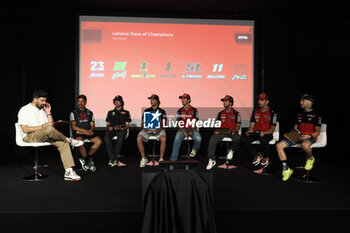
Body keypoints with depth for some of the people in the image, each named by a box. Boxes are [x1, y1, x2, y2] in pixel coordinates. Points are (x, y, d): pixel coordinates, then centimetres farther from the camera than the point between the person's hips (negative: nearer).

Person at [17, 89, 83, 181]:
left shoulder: (43, 110, 20)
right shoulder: (25, 110, -1)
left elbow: (51, 124, 17)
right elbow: (25, 129, -12)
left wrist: (48, 113, 7)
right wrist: (43, 126, -18)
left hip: (44, 136, 7)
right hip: (30, 137, -6)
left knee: (63, 143, -22)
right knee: (49, 129, -39)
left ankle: (69, 172, -29)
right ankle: (69, 140, -14)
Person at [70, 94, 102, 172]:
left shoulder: (90, 113, 16)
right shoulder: (73, 113, 8)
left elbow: (92, 126, 12)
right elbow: (74, 127, -2)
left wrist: (91, 130, -13)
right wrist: (84, 131, -17)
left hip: (88, 133, 3)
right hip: (77, 133, -3)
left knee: (99, 141, -24)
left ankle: (85, 159, -14)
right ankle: (88, 161, -17)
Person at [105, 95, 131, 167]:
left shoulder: (126, 112, 17)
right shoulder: (110, 112, 25)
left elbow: (127, 125, 9)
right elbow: (108, 124, 22)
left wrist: (121, 128, -12)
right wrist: (109, 127, -3)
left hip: (122, 130, -2)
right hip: (112, 130, 2)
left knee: (120, 139, -38)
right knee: (106, 138, -34)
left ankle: (112, 160, -31)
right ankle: (115, 161, -36)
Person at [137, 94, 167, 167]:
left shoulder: (162, 111, 11)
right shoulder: (146, 111, 17)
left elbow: (164, 124, 4)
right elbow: (142, 123, 12)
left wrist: (160, 129, -17)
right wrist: (144, 128, -11)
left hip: (158, 129, -2)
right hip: (147, 129, 2)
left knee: (163, 139, -34)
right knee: (139, 138, -27)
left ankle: (161, 159, -19)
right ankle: (144, 158, -10)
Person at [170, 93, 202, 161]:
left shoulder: (194, 110, 6)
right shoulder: (180, 111, 9)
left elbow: (195, 123, 2)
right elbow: (178, 123, 4)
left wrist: (191, 131, -13)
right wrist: (184, 131, -12)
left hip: (192, 129, -1)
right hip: (182, 129, 1)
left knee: (198, 139, -30)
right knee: (177, 139, -29)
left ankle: (194, 149, 7)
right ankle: (173, 159, -23)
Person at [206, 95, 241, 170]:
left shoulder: (236, 113, 7)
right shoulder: (220, 113, 16)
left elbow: (238, 126, 3)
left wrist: (234, 131, -17)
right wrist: (216, 130, -6)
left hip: (232, 132, -2)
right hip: (221, 132, 3)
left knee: (238, 138, -35)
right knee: (212, 139, -25)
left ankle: (232, 151, -2)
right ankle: (212, 160, -22)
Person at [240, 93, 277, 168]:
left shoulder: (272, 113, -1)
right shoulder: (255, 112, 12)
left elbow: (272, 128, -5)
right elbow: (252, 125, 9)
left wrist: (264, 133, -25)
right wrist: (249, 132, -14)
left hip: (267, 133, -4)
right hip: (255, 133, 4)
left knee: (263, 140, -40)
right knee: (243, 139, -24)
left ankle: (265, 157, -7)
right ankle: (257, 155, -2)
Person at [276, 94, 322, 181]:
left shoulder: (315, 115, 1)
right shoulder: (300, 114, 20)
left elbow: (317, 132, -4)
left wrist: (308, 136, -23)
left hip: (310, 137, -6)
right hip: (298, 135, 6)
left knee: (305, 145, -44)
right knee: (279, 145, -16)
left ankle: (310, 158, -7)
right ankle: (286, 169, -12)